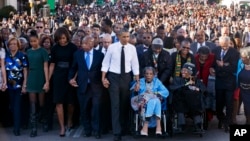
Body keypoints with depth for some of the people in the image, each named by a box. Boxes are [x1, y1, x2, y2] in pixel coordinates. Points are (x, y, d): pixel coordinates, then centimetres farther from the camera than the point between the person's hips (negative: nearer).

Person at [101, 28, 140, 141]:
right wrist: (103, 78, -8)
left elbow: (135, 65, 1)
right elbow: (105, 63, -3)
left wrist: (137, 81, 0)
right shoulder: (112, 47, -8)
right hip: (113, 77, -2)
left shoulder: (132, 48, -2)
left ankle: (123, 128, 31)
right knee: (115, 104, -5)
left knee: (125, 104, 13)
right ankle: (117, 132, -2)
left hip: (126, 77, 3)